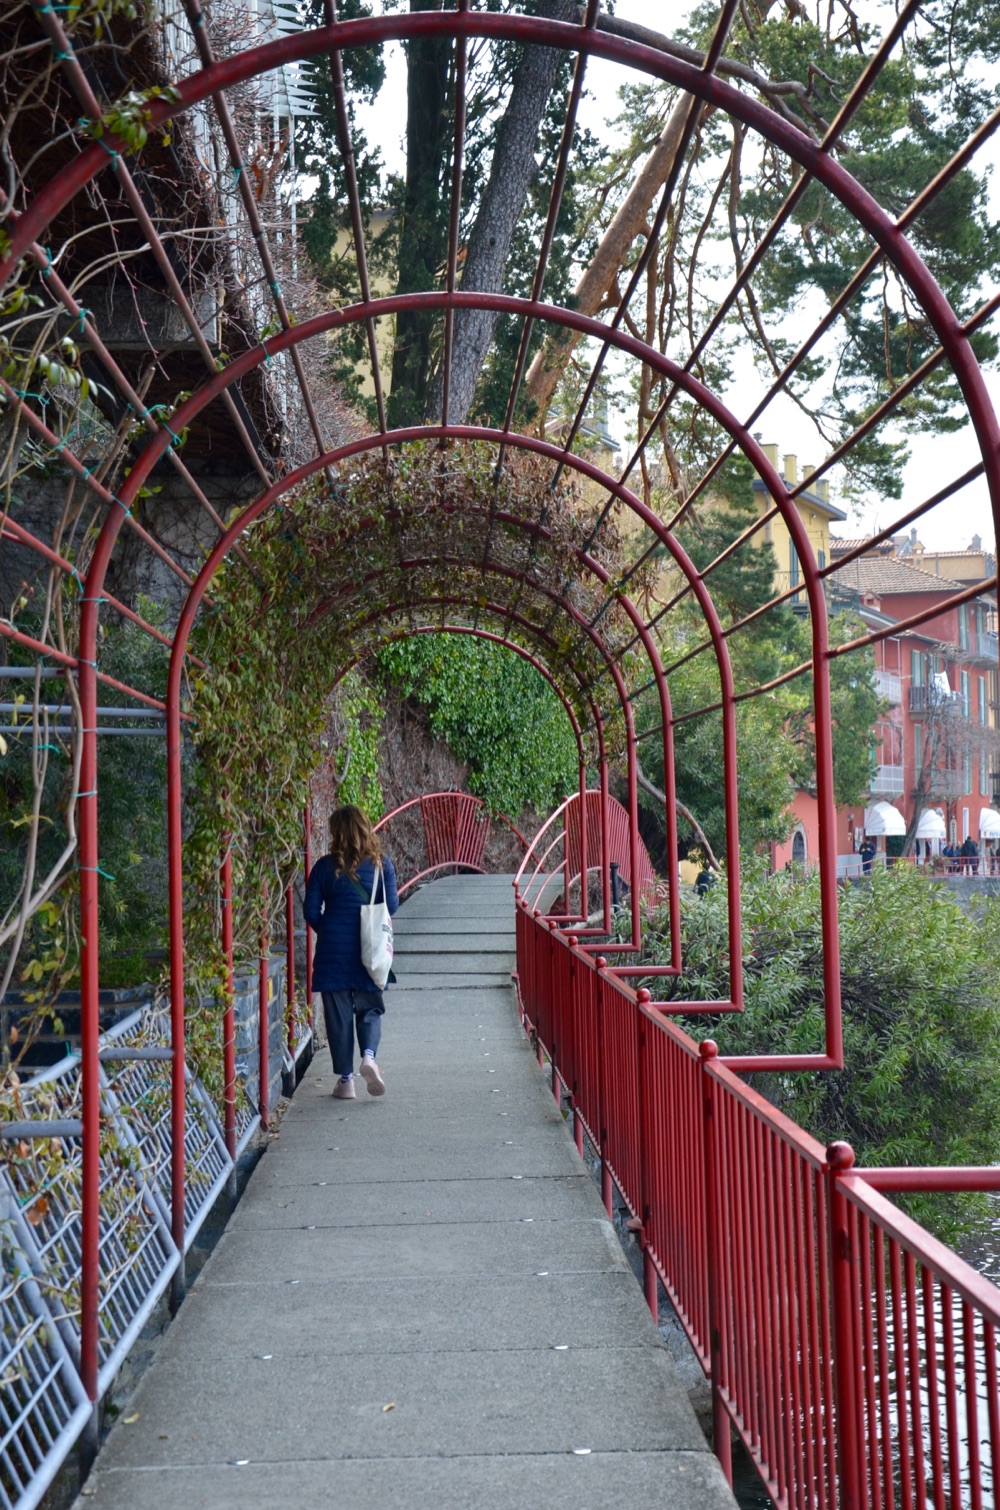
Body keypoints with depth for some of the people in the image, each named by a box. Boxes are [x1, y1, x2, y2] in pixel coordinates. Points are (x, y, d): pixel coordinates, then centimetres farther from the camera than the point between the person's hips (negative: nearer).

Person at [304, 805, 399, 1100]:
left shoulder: (325, 866, -5)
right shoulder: (381, 863, -3)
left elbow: (311, 910, -4)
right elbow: (392, 905, -2)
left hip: (333, 951, -1)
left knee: (338, 1014, 7)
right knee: (369, 1008, 15)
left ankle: (346, 1080, 9)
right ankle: (369, 1055, -12)